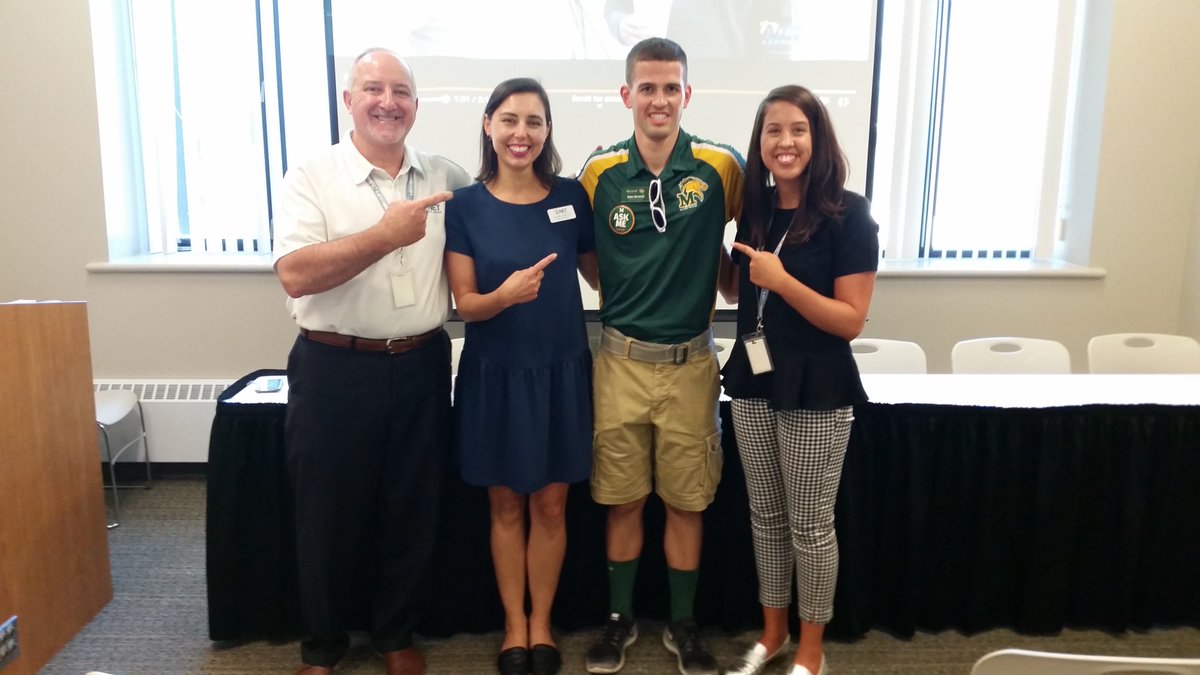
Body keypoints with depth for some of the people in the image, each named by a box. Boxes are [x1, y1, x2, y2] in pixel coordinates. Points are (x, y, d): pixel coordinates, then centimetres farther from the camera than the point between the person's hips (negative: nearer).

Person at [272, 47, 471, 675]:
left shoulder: (446, 177, 6)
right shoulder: (312, 178, -6)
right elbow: (294, 274, -19)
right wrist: (386, 235, -24)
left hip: (420, 367, 3)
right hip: (335, 370, -3)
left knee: (411, 511, 13)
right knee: (329, 514, 10)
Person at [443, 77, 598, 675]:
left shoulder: (572, 197, -2)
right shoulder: (465, 206, -5)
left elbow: (600, 275, 8)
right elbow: (465, 305, -9)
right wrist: (505, 294, -25)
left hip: (561, 369, 1)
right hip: (494, 373, 0)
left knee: (550, 504, 11)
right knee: (506, 505, 12)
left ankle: (541, 623, 30)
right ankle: (514, 624, 29)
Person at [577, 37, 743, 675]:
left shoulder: (721, 166, -5)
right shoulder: (599, 173, -2)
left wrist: (729, 284, 2)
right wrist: (624, 300, 2)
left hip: (690, 361, 0)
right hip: (621, 359, 1)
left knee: (686, 502, 10)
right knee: (623, 500, 11)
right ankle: (620, 618, 31)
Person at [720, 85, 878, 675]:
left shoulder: (848, 215, -12)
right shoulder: (754, 209, 5)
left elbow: (851, 320, -17)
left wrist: (783, 281, -24)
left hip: (817, 390, -5)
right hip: (754, 382, 6)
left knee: (809, 525, 6)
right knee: (765, 517, 16)